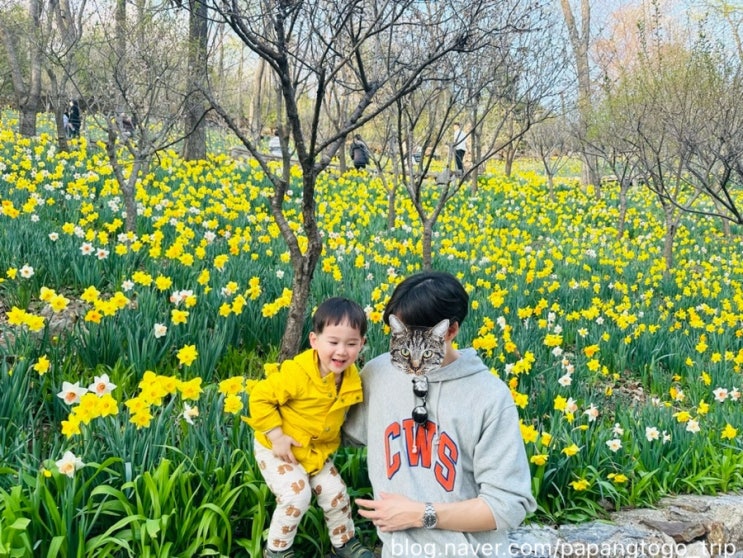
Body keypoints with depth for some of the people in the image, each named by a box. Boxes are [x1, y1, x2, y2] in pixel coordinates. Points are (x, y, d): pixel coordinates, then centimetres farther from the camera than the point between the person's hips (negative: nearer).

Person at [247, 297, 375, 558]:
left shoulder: (352, 379, -10)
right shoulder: (296, 374, -32)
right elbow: (259, 398, -25)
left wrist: (329, 441, 2)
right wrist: (276, 437, -26)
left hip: (317, 450, 6)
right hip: (277, 448, -6)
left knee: (336, 494, 9)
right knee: (297, 496, -19)